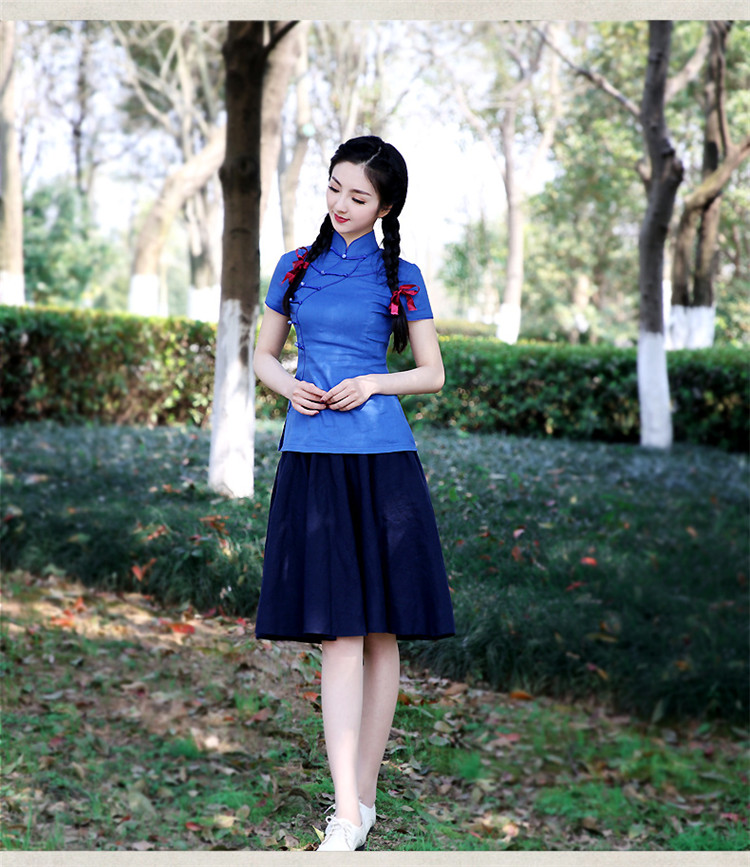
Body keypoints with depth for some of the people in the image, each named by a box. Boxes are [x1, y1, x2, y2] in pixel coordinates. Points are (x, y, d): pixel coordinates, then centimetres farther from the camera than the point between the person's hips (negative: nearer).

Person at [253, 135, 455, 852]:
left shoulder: (401, 278, 8)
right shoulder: (296, 267, 13)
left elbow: (433, 374, 9)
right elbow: (263, 356, 18)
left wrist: (371, 383, -7)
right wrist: (290, 386, -3)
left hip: (384, 463, 0)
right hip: (311, 462, 0)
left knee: (381, 632, 2)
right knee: (339, 635, -7)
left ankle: (363, 796, 13)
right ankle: (347, 813, -10)